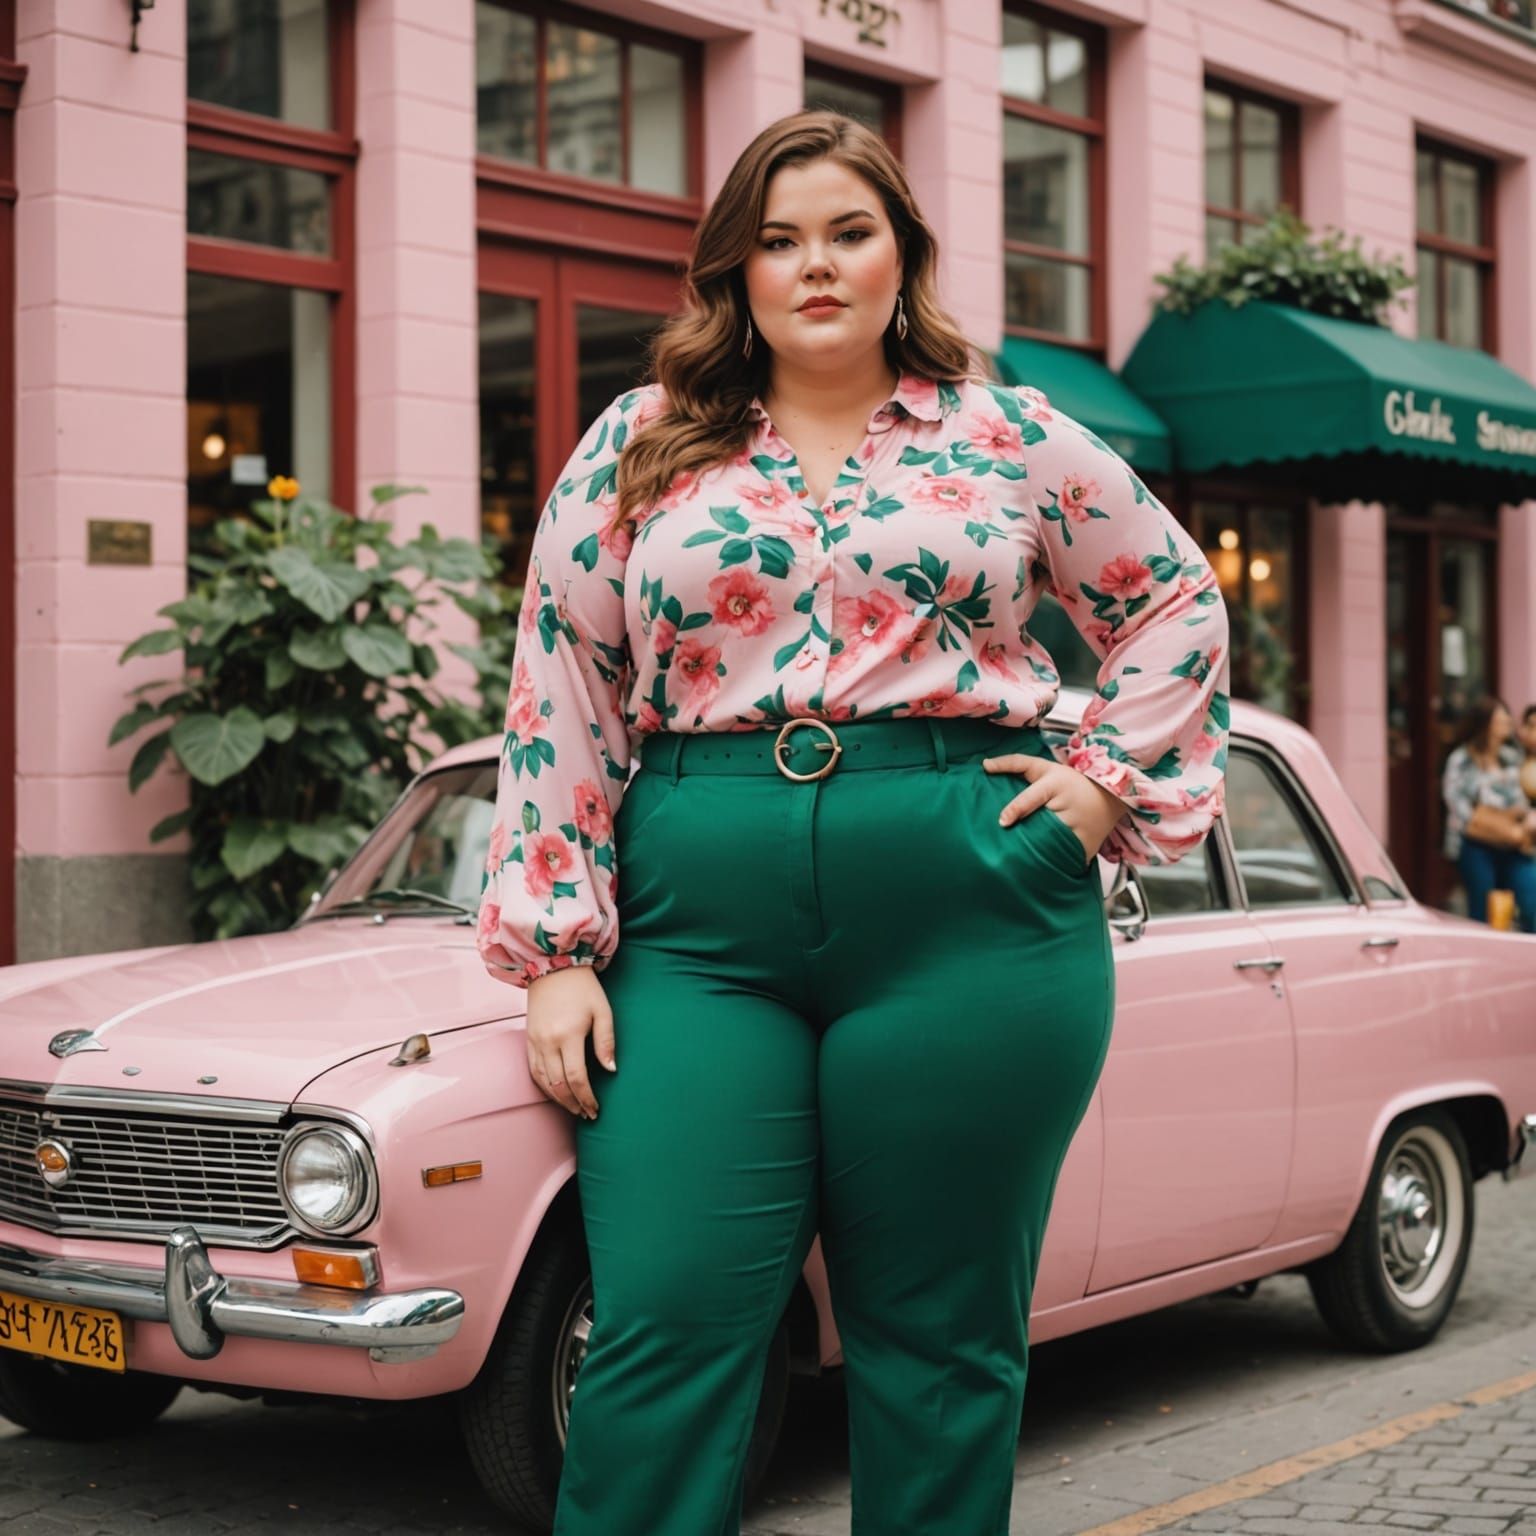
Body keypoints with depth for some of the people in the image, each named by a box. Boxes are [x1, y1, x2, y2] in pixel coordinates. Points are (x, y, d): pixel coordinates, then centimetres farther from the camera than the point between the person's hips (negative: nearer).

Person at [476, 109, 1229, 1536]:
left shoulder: (1016, 439, 10)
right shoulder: (636, 448, 10)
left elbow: (1178, 604, 19)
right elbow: (560, 702, 6)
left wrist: (1107, 783, 5)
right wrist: (556, 954, -1)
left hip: (969, 920, 0)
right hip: (700, 932, 0)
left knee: (941, 1335, 6)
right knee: (665, 1327, -6)